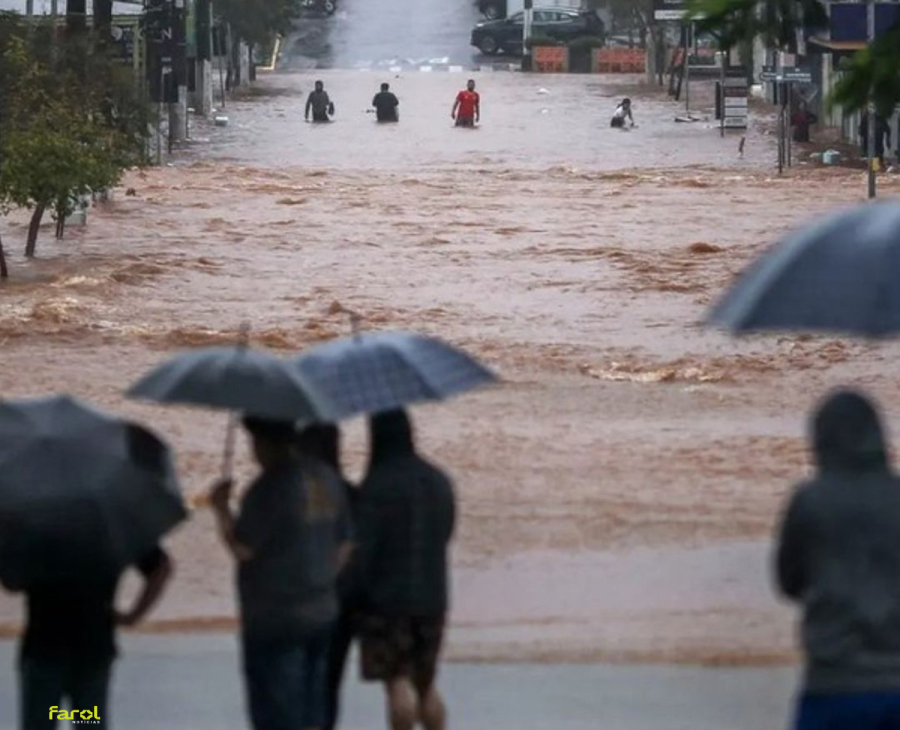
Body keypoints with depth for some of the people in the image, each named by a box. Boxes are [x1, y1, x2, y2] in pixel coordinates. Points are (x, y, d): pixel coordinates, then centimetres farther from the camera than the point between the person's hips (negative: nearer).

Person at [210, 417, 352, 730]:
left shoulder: (270, 487, -18)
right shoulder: (325, 479, 7)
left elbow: (242, 547, -17)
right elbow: (343, 546, 13)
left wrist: (221, 508, -3)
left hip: (274, 619, -8)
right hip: (321, 613, 8)